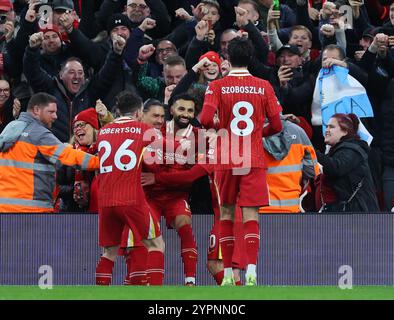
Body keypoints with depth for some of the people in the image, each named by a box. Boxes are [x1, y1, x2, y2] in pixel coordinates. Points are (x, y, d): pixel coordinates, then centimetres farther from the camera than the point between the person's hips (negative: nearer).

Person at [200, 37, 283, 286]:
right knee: (251, 214, -3)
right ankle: (251, 270, -20)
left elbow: (206, 119, -13)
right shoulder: (264, 87, 1)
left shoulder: (217, 86, -2)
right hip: (254, 160, 0)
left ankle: (228, 274, 10)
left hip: (226, 160, 0)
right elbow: (276, 125, 1)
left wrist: (215, 127, 9)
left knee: (226, 213, 12)